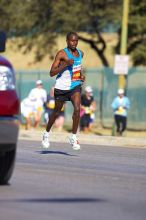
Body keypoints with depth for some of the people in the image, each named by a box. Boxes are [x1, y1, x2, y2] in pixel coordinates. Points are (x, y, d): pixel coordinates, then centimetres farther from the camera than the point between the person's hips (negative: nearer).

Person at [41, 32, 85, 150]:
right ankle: (47, 133, 36)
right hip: (62, 87, -3)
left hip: (75, 86, 3)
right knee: (56, 112, 11)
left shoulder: (80, 53, 6)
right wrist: (65, 64, -27)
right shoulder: (62, 54, -13)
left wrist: (81, 75, 8)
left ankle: (73, 137, -10)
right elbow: (52, 72, -17)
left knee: (77, 109, -19)